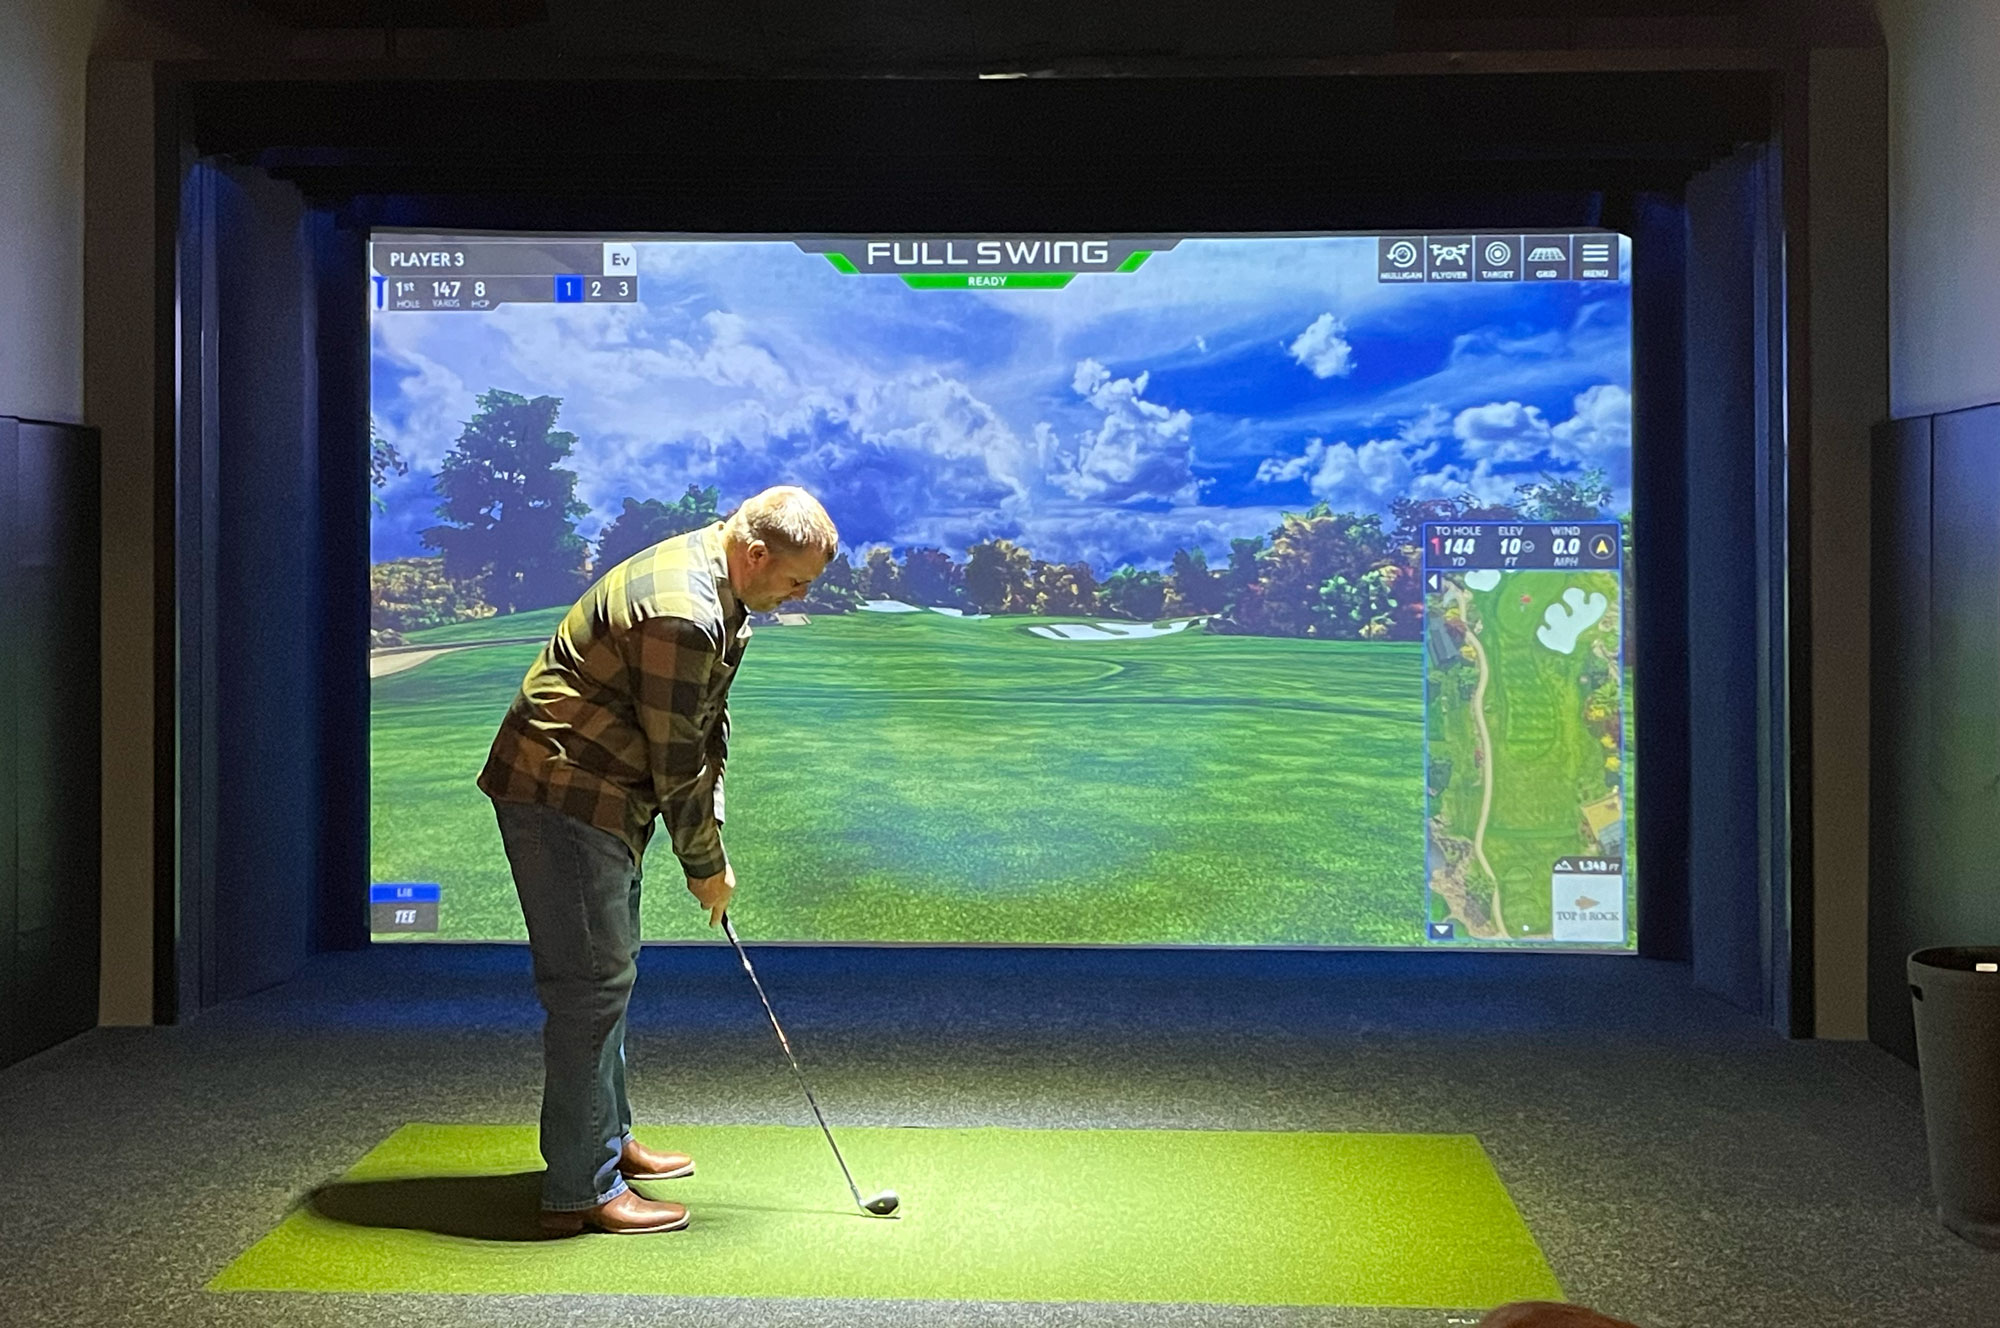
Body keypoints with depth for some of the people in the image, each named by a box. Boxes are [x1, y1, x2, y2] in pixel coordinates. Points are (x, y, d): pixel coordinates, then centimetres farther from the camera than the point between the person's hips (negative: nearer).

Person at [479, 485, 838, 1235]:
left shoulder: (723, 591, 7)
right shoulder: (682, 616, -27)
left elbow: (708, 729, 13)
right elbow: (676, 763, -21)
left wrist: (710, 842, 8)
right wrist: (706, 866, -8)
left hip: (601, 794, 11)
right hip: (561, 793, -11)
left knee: (608, 970, 18)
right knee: (592, 980, -9)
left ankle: (606, 1140, 32)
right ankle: (582, 1189, -4)